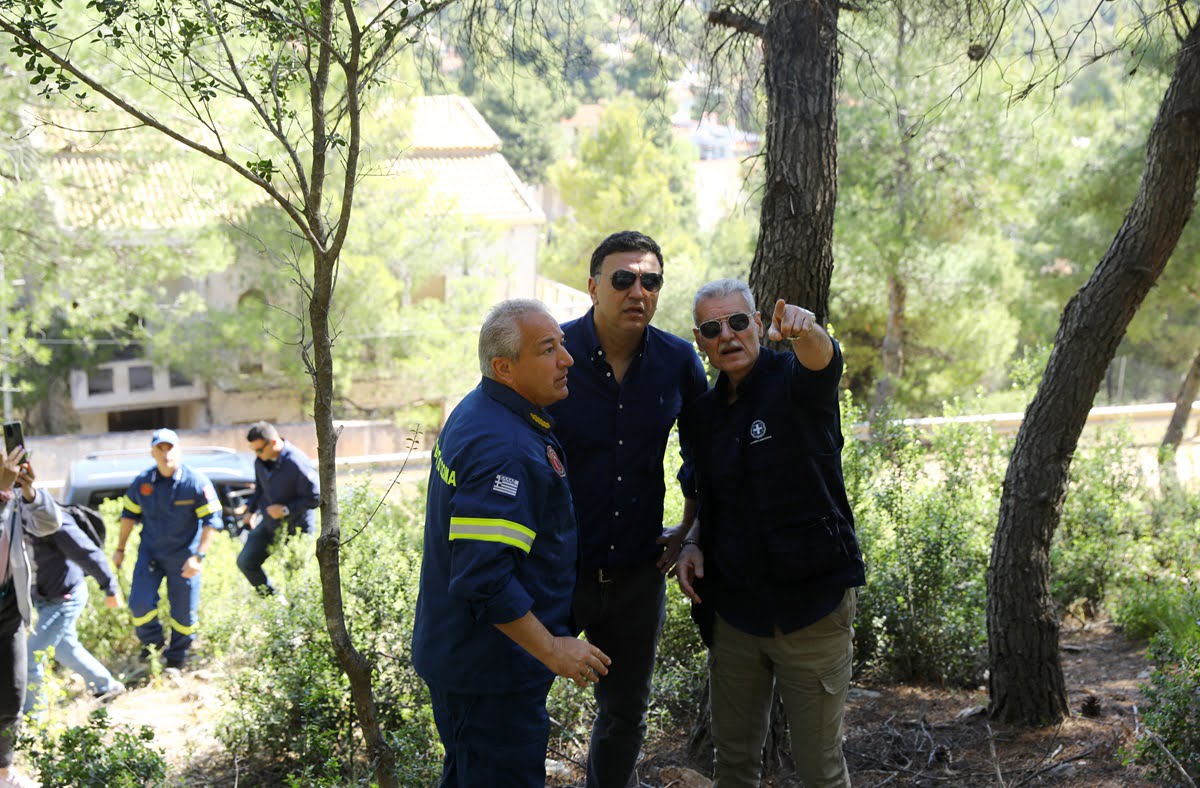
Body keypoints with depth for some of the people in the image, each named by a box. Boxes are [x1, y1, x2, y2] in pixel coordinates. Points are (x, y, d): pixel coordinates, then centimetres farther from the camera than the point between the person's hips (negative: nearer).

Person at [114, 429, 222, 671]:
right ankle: (153, 643, 21)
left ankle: (176, 658, 28)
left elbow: (212, 522, -13)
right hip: (150, 553, 2)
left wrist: (198, 556, -20)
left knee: (183, 613, 4)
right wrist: (120, 549, 14)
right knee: (139, 604, -9)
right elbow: (129, 514, 12)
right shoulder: (142, 482, -3)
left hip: (183, 558, -2)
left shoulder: (197, 483, -14)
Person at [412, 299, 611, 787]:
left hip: (455, 652, 10)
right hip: (491, 673, -10)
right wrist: (552, 650, -22)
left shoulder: (475, 413, 8)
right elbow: (484, 578, -31)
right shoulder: (504, 449, -27)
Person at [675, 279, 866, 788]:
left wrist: (804, 331, -57)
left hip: (811, 603, -5)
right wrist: (692, 544, 1)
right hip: (733, 607, 5)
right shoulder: (702, 414, 8)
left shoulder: (795, 383, -8)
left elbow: (823, 361, -34)